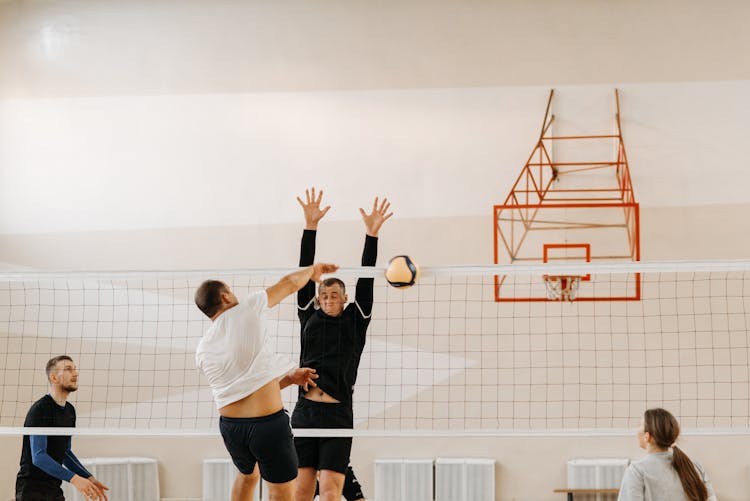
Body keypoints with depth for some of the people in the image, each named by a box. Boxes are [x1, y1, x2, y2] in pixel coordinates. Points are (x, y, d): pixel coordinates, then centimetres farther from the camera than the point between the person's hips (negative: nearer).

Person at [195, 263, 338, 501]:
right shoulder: (244, 311, -4)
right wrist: (312, 269, 29)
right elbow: (289, 283, 10)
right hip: (269, 422, -6)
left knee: (247, 475, 32)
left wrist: (289, 379, 20)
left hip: (230, 426, 6)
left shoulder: (202, 350, 10)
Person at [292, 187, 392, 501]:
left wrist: (372, 234, -8)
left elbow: (365, 280, 1)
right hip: (304, 411, 2)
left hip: (338, 413, -2)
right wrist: (310, 226, 0)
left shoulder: (355, 321, 8)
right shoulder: (309, 318, 12)